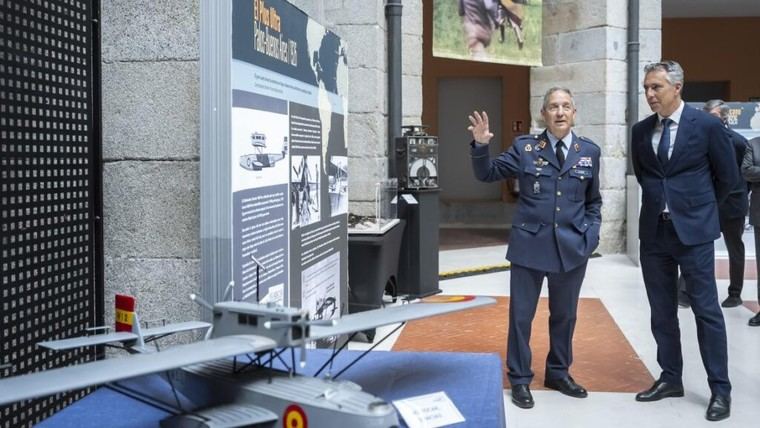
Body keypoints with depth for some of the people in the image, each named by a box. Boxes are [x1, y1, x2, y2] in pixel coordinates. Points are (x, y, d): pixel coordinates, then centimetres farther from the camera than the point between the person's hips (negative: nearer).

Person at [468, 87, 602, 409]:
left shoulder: (589, 151, 5)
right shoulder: (525, 147, -1)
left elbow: (593, 201, 14)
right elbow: (487, 174, 1)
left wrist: (591, 234, 2)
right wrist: (481, 146, -16)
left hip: (572, 247, 2)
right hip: (530, 244, -2)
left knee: (565, 314, 15)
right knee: (521, 314, 4)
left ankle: (558, 373, 33)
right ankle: (520, 379, 18)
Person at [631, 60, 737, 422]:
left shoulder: (707, 126, -7)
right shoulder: (641, 131, 5)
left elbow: (728, 176, 3)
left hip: (693, 230, -4)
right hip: (654, 231, 5)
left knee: (706, 310, -1)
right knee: (662, 311, 10)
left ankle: (720, 389, 9)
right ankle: (670, 378, 23)